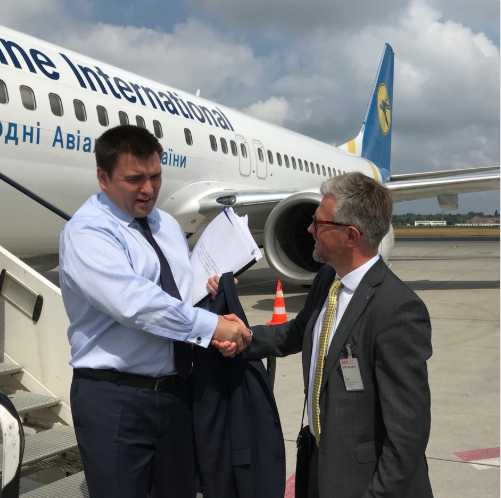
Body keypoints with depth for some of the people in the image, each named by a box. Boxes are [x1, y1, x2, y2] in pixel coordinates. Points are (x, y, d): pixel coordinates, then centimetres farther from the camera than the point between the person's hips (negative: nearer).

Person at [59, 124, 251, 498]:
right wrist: (211, 325, -25)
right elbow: (135, 302, -28)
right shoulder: (86, 233, -14)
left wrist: (209, 286, -4)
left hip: (177, 391, 7)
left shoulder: (167, 226, 12)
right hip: (115, 398, -7)